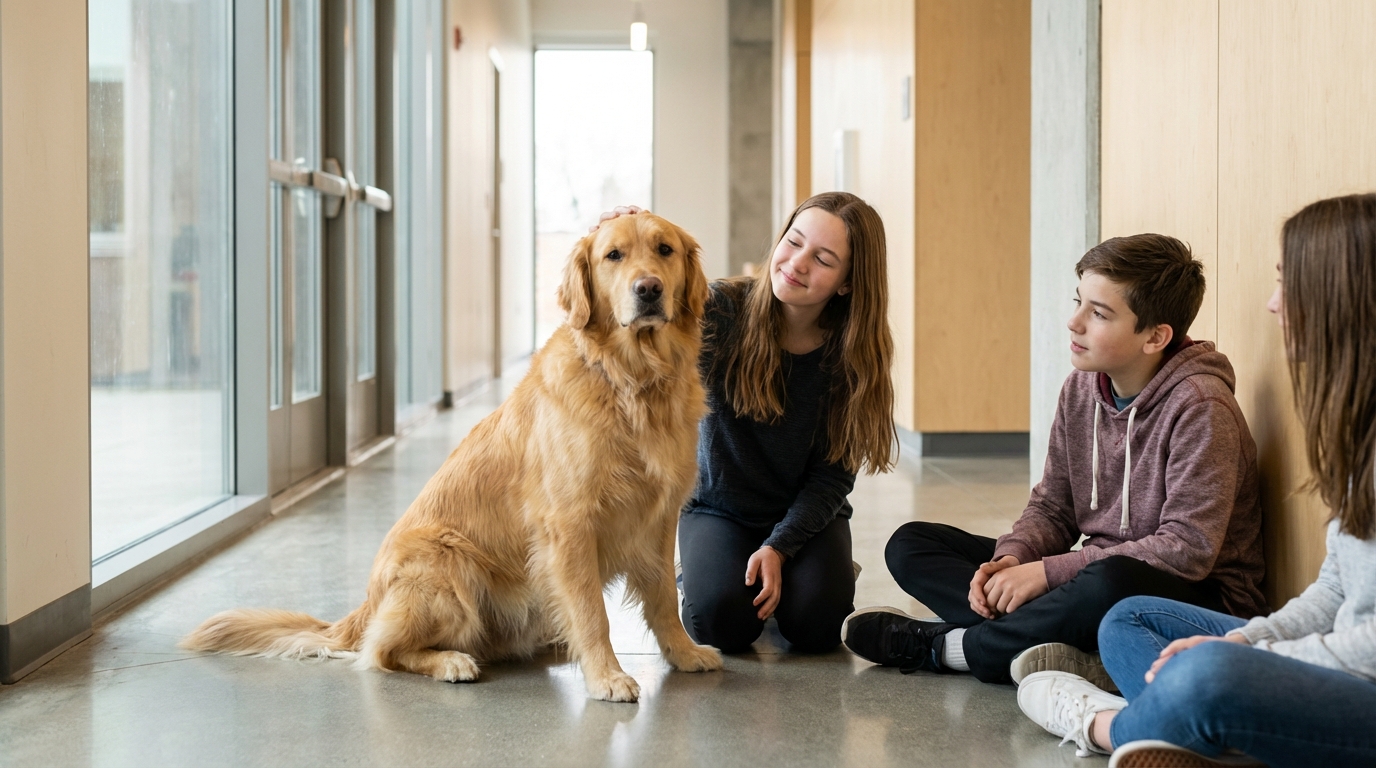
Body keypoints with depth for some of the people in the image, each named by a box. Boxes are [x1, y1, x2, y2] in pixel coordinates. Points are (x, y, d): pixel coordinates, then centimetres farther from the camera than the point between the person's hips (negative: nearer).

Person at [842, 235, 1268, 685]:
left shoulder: (1199, 406, -20)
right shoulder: (1082, 386, 3)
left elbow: (1189, 548, -25)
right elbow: (1052, 507, 8)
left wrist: (1047, 572, -24)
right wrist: (1011, 560, -15)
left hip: (1200, 599, -7)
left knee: (1109, 584, -43)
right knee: (910, 545, 0)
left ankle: (940, 646, -17)